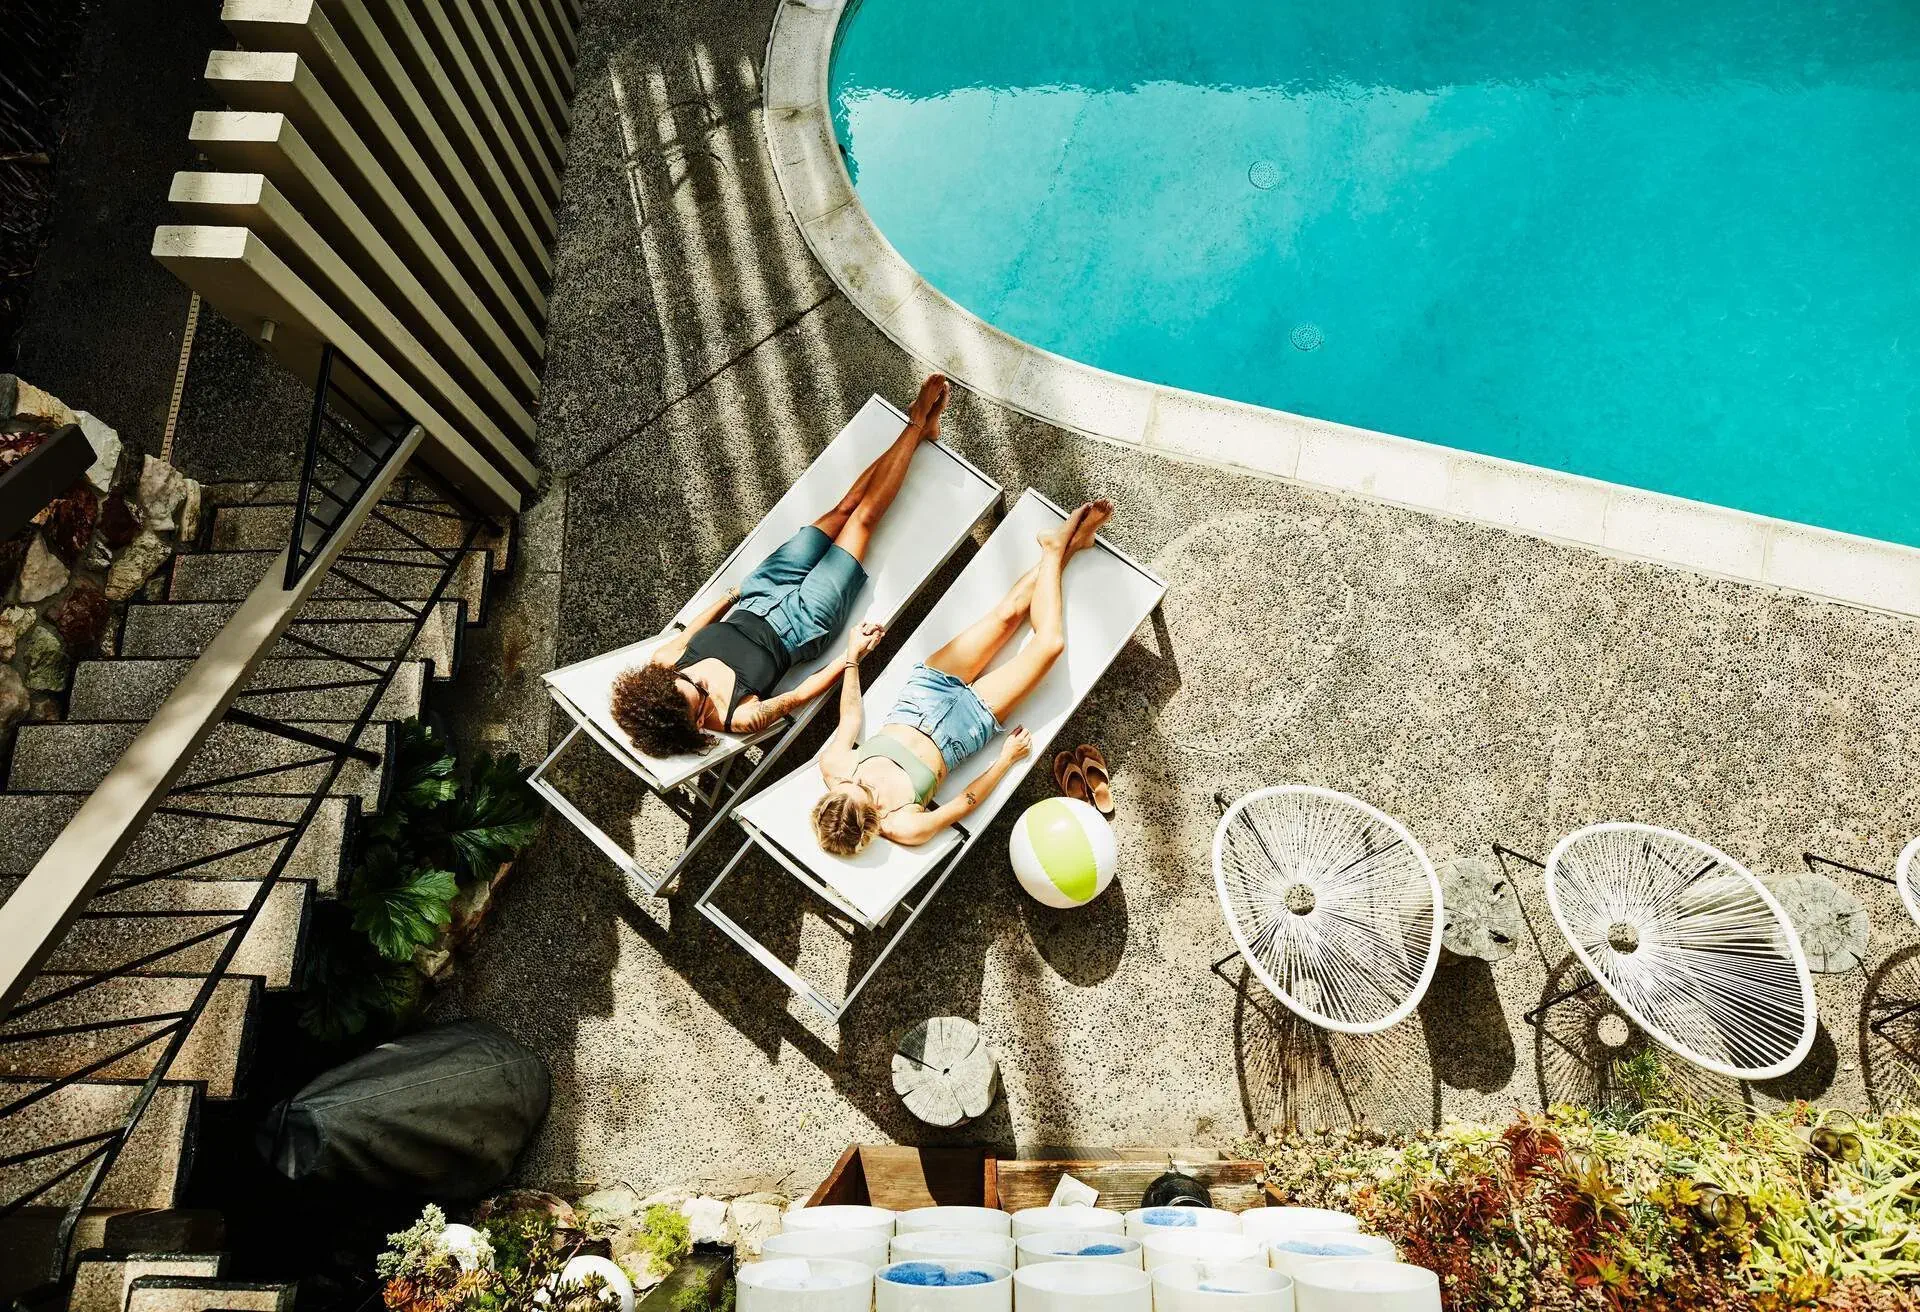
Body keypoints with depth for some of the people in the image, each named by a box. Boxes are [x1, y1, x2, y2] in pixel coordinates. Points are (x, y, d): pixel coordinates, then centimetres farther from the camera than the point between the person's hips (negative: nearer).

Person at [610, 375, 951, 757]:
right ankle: (918, 423, 19)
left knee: (844, 507, 6)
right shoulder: (740, 718, -35)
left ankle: (919, 427, 24)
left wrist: (729, 595, 10)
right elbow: (799, 695, -20)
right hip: (804, 622, -4)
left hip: (758, 598, 4)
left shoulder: (660, 664, -22)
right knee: (862, 517, -2)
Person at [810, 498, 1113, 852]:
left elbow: (850, 717, -2)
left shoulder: (832, 765, -21)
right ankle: (1055, 552, 12)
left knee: (1007, 613, -4)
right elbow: (963, 805, -16)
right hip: (971, 720, -4)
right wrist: (1006, 759, -9)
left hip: (929, 690, 4)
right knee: (1049, 642, -14)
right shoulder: (903, 828, -31)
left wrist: (852, 658, 4)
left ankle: (1061, 546, 21)